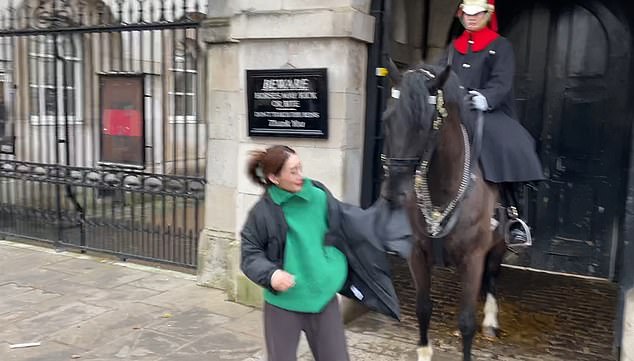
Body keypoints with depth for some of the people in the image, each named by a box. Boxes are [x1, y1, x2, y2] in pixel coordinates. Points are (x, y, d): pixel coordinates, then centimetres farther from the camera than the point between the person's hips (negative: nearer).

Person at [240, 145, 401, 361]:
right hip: (283, 304, -3)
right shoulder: (263, 212, -14)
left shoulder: (318, 195, -6)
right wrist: (271, 274, -25)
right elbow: (250, 255, -7)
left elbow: (346, 220, 9)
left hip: (323, 299, 3)